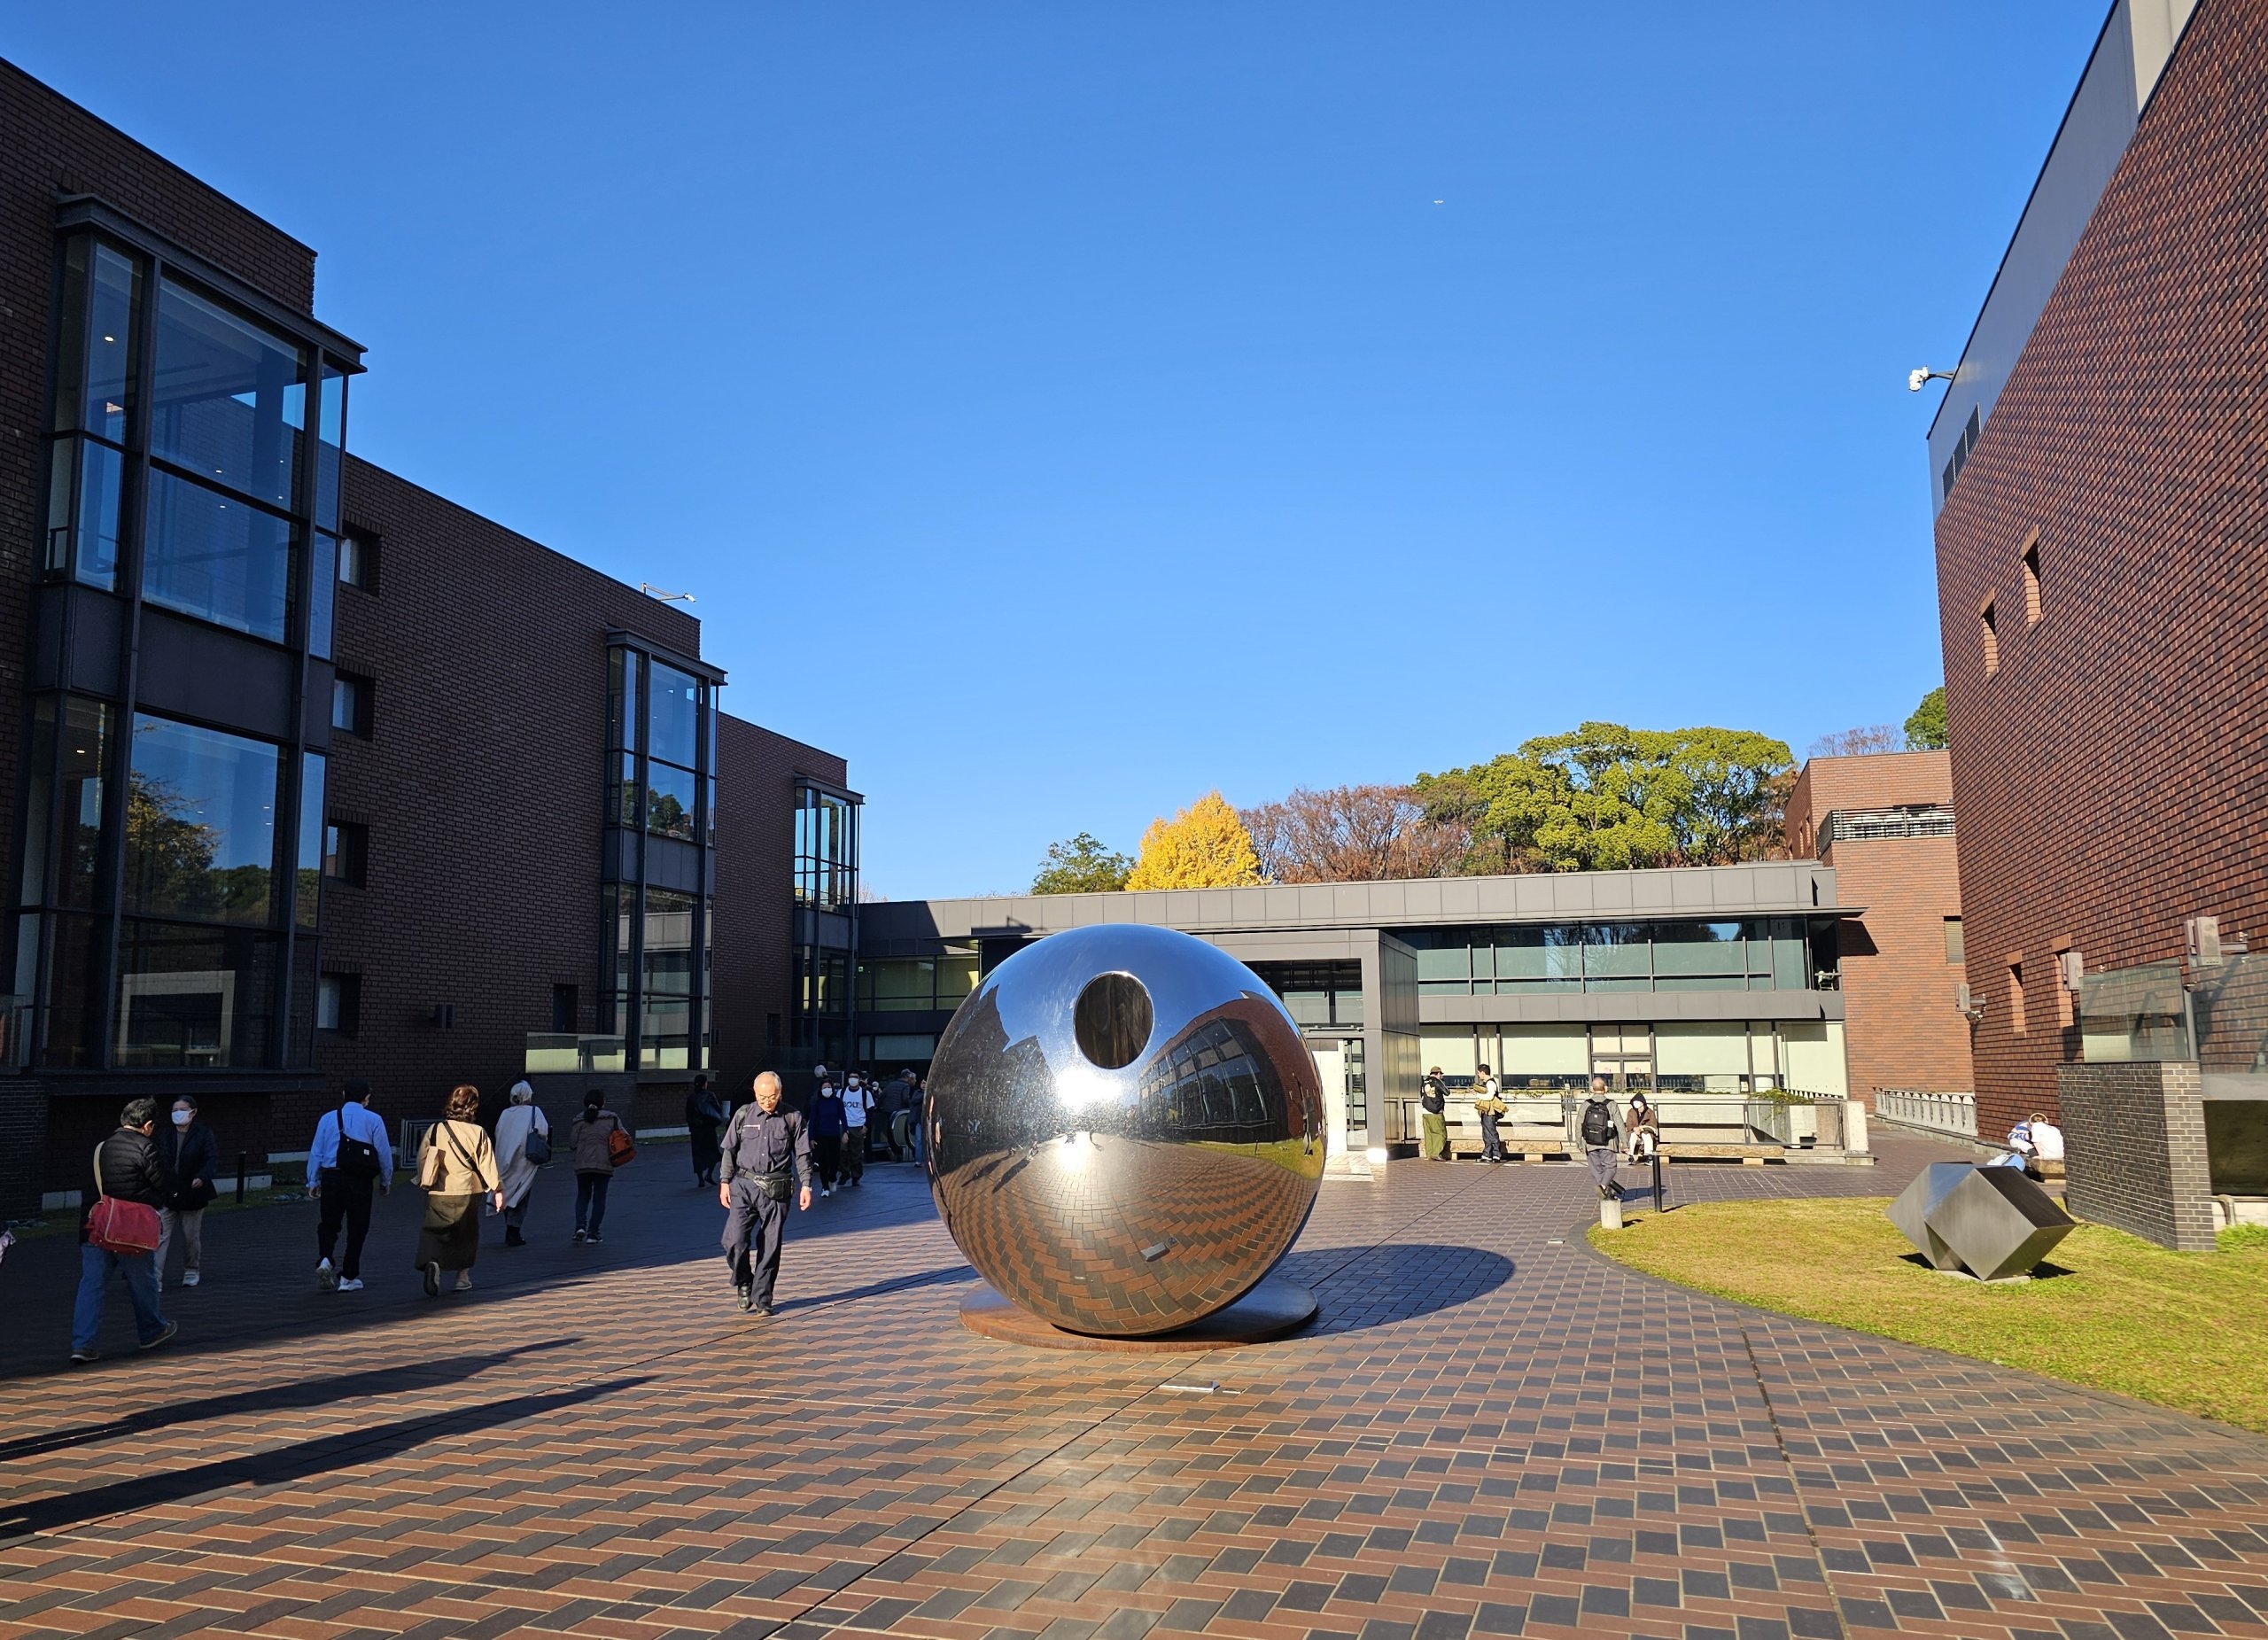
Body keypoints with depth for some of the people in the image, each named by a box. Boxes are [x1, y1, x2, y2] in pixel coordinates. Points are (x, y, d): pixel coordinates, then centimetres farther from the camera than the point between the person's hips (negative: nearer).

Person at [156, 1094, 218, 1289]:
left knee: (192, 1237, 12)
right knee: (160, 1237, -6)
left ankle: (192, 1272, 31)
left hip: (192, 1192, -1)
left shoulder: (203, 1134, -5)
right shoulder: (164, 1134, 3)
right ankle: (155, 1279, -5)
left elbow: (212, 1159, -12)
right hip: (166, 1193, 2)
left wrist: (202, 1177, -29)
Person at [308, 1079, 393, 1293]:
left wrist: (313, 1181, 13)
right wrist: (385, 1181, 15)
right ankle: (348, 1277, 11)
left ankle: (325, 1259, -9)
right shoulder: (373, 1120, 0)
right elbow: (384, 1153, 2)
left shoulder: (328, 1118, 5)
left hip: (331, 1178, 2)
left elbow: (316, 1152, 5)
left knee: (329, 1223, 17)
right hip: (360, 1182, -2)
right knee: (357, 1228, 8)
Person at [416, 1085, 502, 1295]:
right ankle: (463, 1276, 23)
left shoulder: (435, 1130, -2)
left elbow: (422, 1159, 6)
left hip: (438, 1194, 1)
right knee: (467, 1234, 17)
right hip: (468, 1192, 0)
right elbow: (487, 1165, -7)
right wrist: (497, 1190, 0)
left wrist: (424, 1183, 23)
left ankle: (432, 1262, -25)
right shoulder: (478, 1133, -8)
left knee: (434, 1232, 3)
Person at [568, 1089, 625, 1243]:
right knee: (599, 1198, 8)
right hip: (604, 1164, -1)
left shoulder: (578, 1121, 3)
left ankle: (580, 1226, -4)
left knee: (583, 1196, 16)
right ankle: (592, 1233, 4)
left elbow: (572, 1144, 0)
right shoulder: (612, 1118, 1)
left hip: (582, 1165, 1)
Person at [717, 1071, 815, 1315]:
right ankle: (743, 1283, 15)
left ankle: (762, 1299, 15)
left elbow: (802, 1154, 6)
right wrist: (725, 1182, 3)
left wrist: (806, 1185, 0)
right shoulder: (743, 1115, 4)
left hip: (776, 1190, 0)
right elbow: (729, 1150, 9)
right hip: (744, 1185, 0)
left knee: (770, 1247, 2)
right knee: (734, 1240, -12)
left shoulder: (792, 1118, 3)